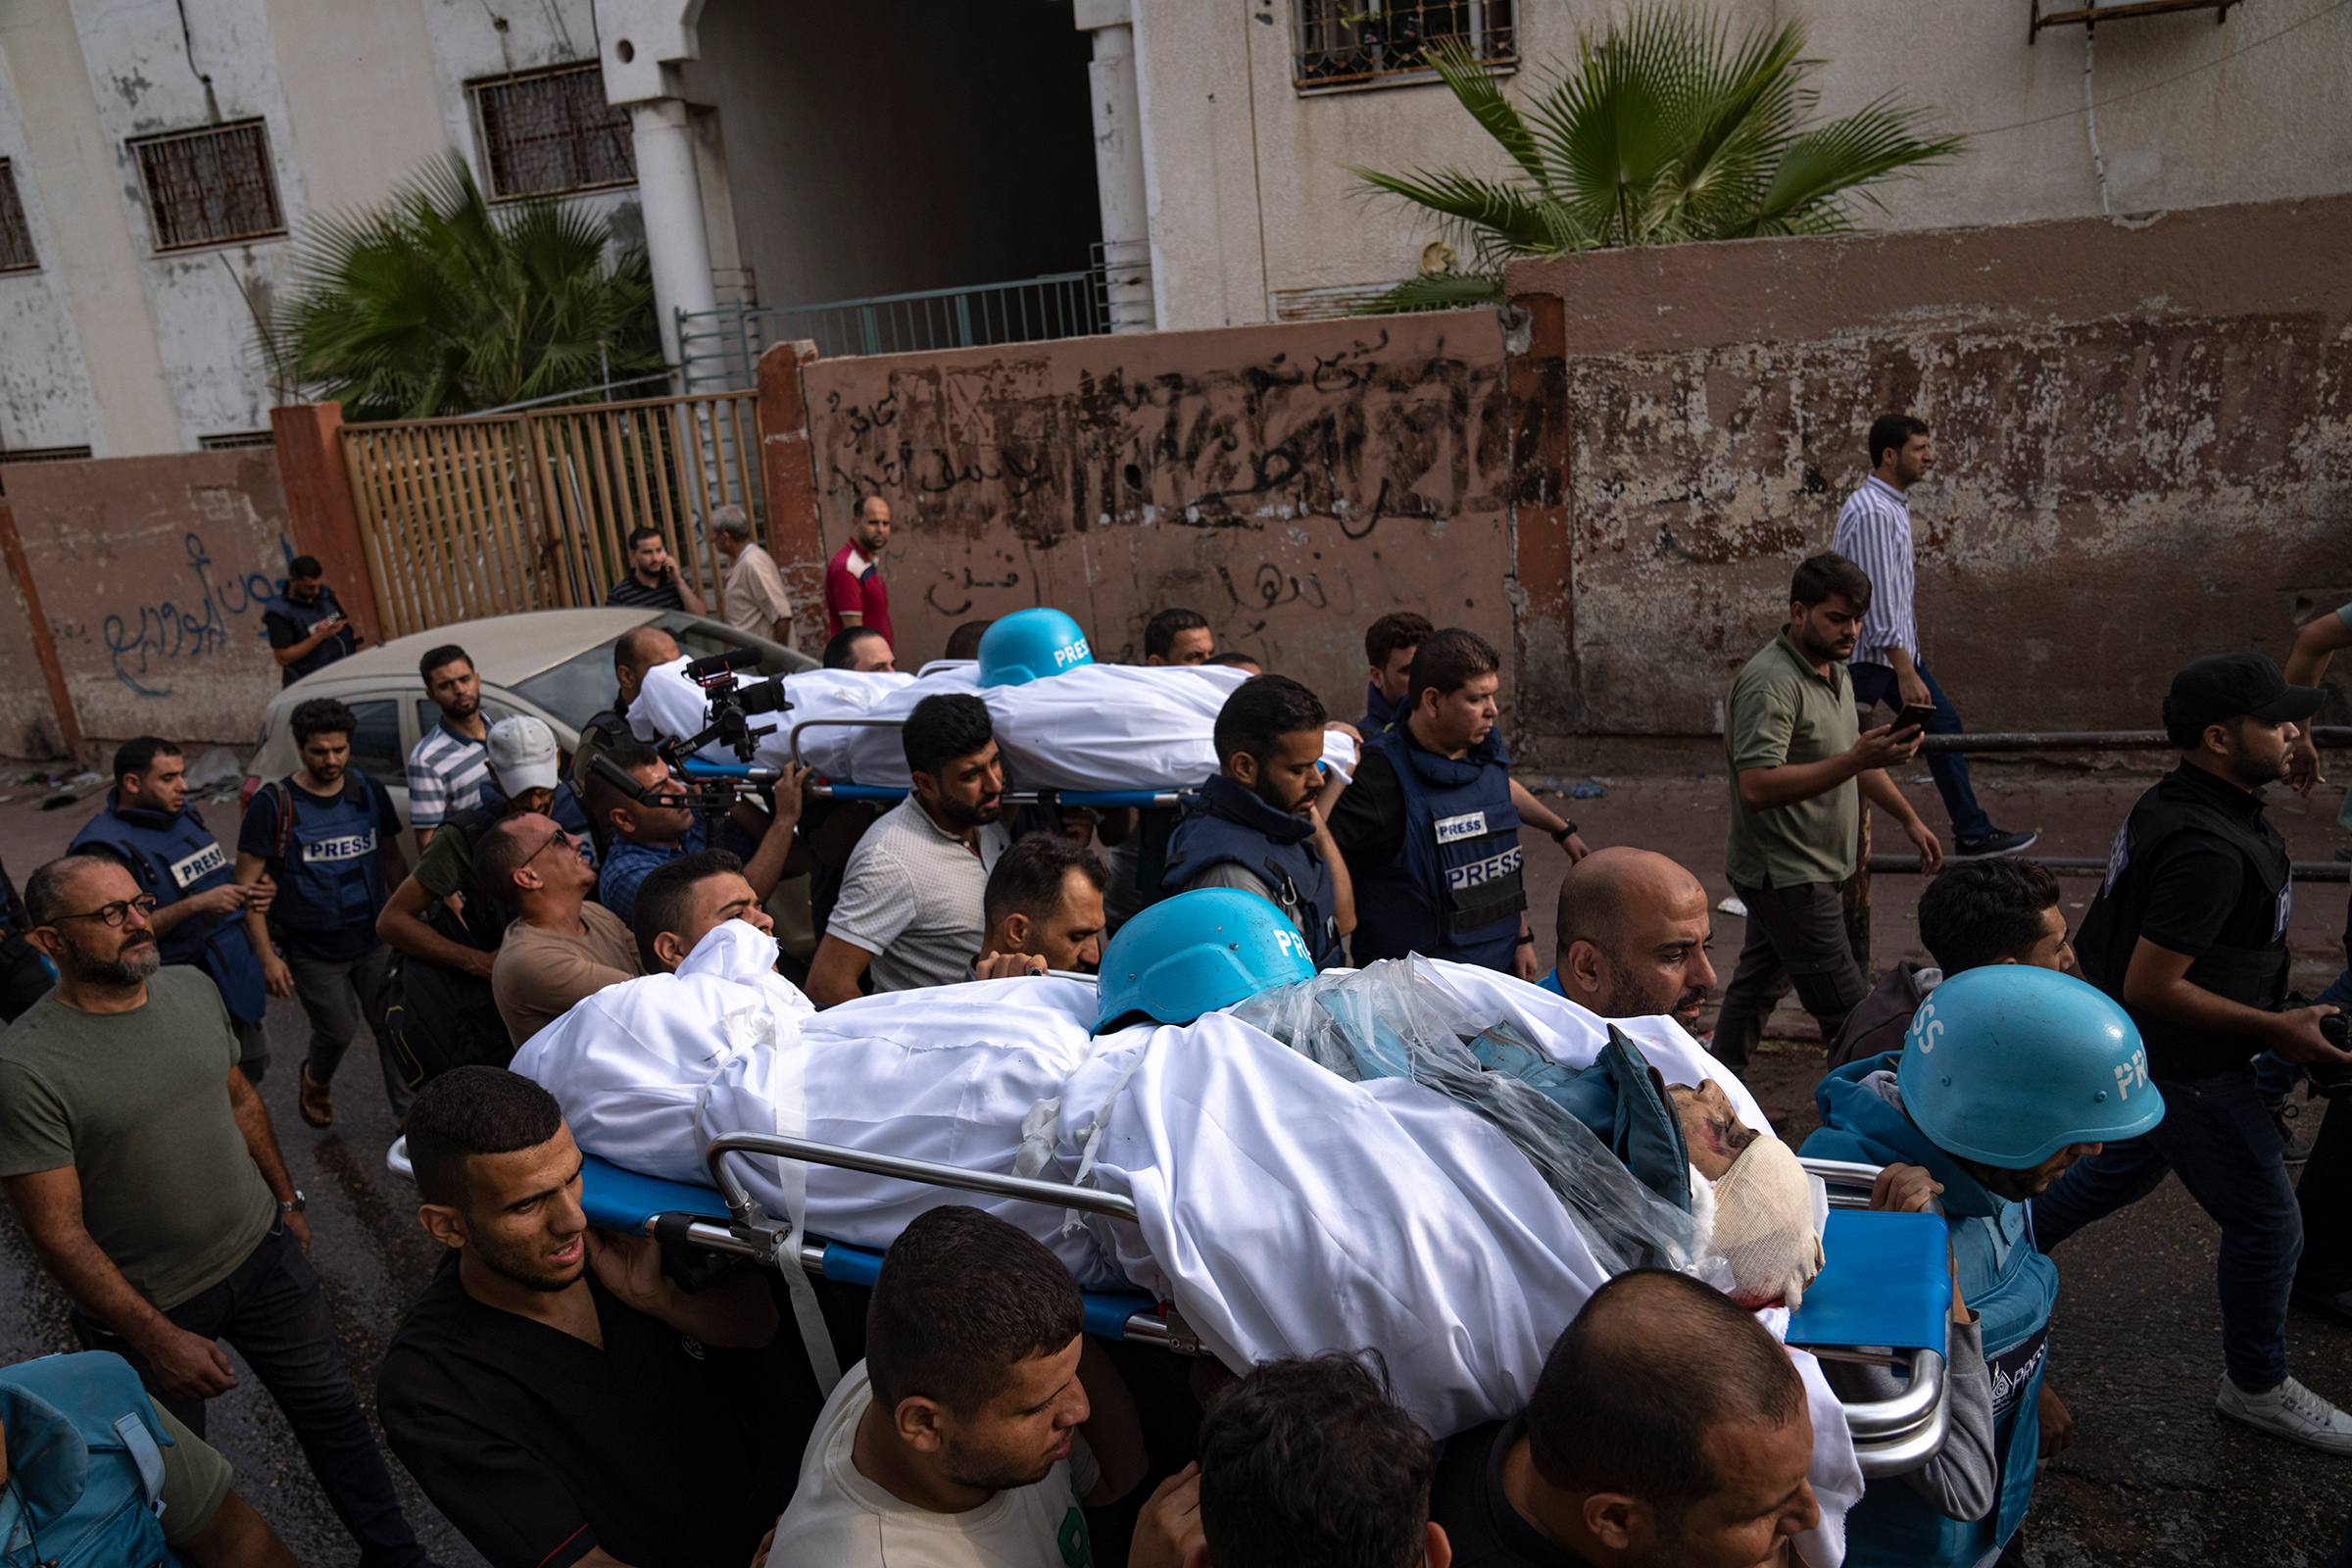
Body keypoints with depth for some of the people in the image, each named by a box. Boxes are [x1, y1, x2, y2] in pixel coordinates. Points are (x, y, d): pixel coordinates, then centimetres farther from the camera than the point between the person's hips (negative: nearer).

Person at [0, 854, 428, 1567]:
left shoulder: (192, 989, -5)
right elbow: (58, 1234, -20)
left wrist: (286, 1199, 17)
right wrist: (160, 1340, -18)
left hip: (263, 1254, 5)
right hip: (146, 1302, -5)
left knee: (331, 1410, 17)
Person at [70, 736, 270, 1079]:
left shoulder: (182, 813, 5)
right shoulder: (106, 848, -20)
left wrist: (251, 888, -1)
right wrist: (197, 904, -32)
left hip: (238, 971, 8)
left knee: (252, 1066, 20)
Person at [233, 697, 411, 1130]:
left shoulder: (370, 793, 1)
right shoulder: (272, 804, -12)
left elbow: (392, 860, 13)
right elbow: (247, 884, -9)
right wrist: (266, 955, -13)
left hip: (374, 940, 3)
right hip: (312, 949, -3)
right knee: (338, 1031, 8)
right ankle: (316, 1080, 42)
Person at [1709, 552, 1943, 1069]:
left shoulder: (1833, 669, 12)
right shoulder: (1771, 682, -22)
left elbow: (1855, 756, 26)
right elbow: (1757, 787, -32)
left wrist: (1909, 819, 23)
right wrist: (1856, 760, -35)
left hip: (1798, 871, 10)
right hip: (1788, 875, -10)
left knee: (1756, 987, 17)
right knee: (1849, 1016, -6)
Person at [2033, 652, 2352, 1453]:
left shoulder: (2175, 803, 1)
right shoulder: (2210, 849, -31)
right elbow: (2151, 987, -30)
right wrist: (2275, 1030, -20)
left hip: (2146, 1056, 10)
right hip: (2186, 1069, -10)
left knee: (2128, 1163, 27)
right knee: (2266, 1222, 7)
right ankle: (2256, 1387, 27)